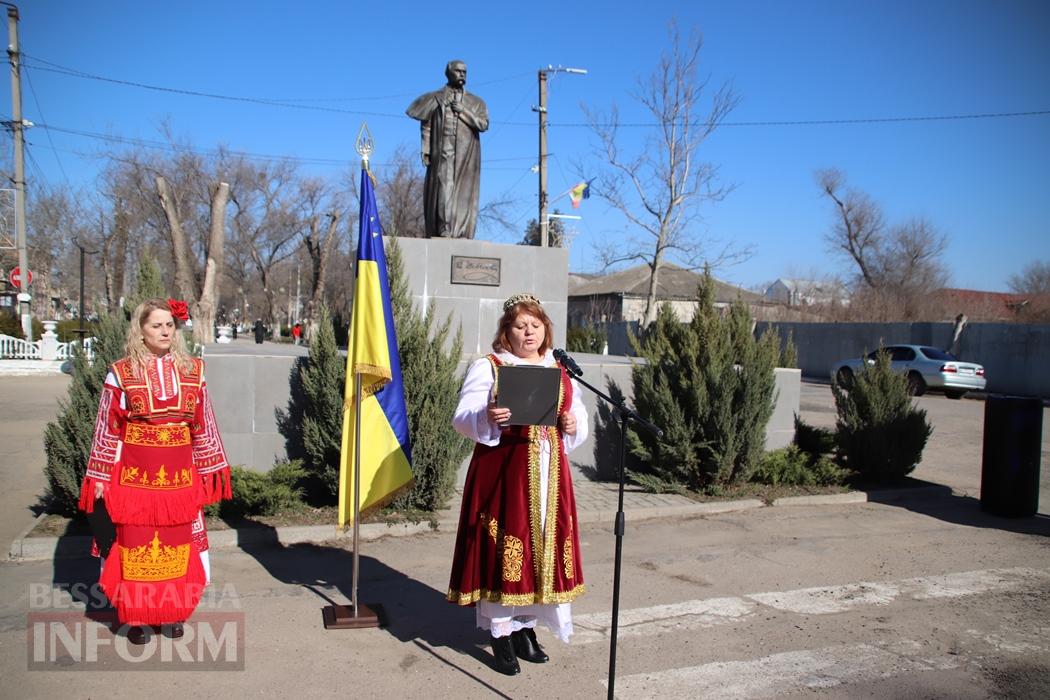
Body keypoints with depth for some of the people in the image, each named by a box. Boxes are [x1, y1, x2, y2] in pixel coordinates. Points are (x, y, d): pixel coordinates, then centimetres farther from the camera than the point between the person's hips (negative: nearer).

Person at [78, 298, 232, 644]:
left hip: (180, 476, 2)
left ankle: (171, 613, 24)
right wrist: (100, 477, -1)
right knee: (136, 545, 6)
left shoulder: (192, 370, 4)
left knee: (177, 545, 10)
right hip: (135, 475, -2)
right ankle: (137, 617, 21)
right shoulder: (122, 372, -2)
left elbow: (204, 424, 8)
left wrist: (210, 469, 8)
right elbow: (108, 428, 0)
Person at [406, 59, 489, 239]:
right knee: (443, 189, -11)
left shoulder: (475, 102, 15)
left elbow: (483, 124, 1)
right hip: (443, 153, -1)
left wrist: (463, 110, -7)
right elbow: (426, 126, 6)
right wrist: (426, 151, -4)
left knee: (463, 193, -4)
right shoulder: (435, 98, 11)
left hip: (466, 155, 2)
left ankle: (461, 232, -4)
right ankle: (444, 230, -13)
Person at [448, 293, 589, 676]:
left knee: (542, 547, 9)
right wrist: (487, 417, -29)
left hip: (548, 474, 5)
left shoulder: (561, 371, 12)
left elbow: (579, 417, 17)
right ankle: (500, 634, 11)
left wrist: (573, 425, -6)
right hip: (503, 472, -5)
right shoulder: (487, 367, -2)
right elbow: (462, 419, -8)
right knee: (502, 549, -3)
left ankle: (525, 625, 25)